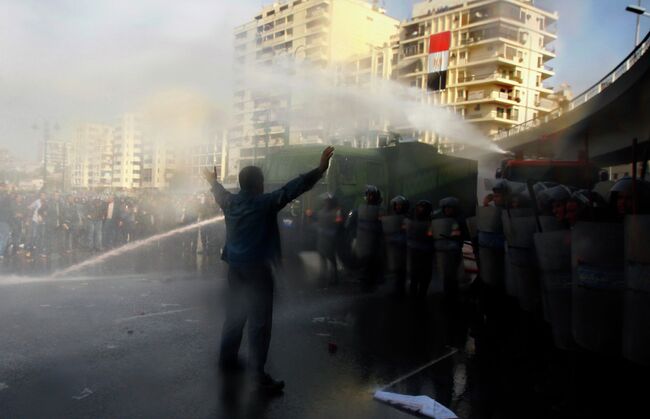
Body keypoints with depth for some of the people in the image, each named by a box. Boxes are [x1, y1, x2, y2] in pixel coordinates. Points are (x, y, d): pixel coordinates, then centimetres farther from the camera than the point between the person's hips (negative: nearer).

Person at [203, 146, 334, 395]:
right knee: (259, 321, -3)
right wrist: (320, 169, -21)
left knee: (234, 315, 20)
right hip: (257, 269, -7)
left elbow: (220, 192, 28)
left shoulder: (231, 202, 5)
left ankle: (227, 359, 32)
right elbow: (293, 189, -20)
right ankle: (259, 375, -1)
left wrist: (213, 181, 49)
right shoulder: (265, 203, -14)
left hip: (235, 268, 7)